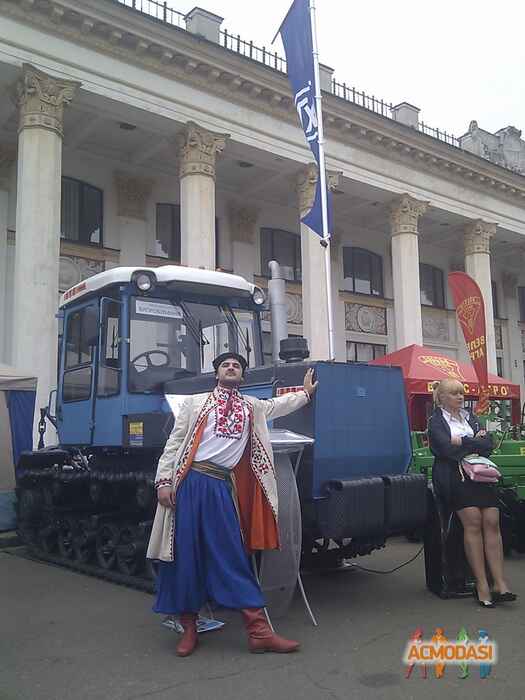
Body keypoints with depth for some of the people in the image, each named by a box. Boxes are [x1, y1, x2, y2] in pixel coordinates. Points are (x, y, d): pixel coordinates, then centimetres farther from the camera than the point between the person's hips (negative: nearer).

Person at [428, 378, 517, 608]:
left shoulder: (470, 417, 22)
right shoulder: (436, 421, 6)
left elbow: (488, 444, 9)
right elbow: (447, 449, -10)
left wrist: (462, 441, -3)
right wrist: (475, 442, 1)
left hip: (479, 474, 5)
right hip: (453, 475, -5)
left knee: (492, 521, -13)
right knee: (473, 520, -21)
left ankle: (500, 584, -12)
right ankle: (481, 585, -15)